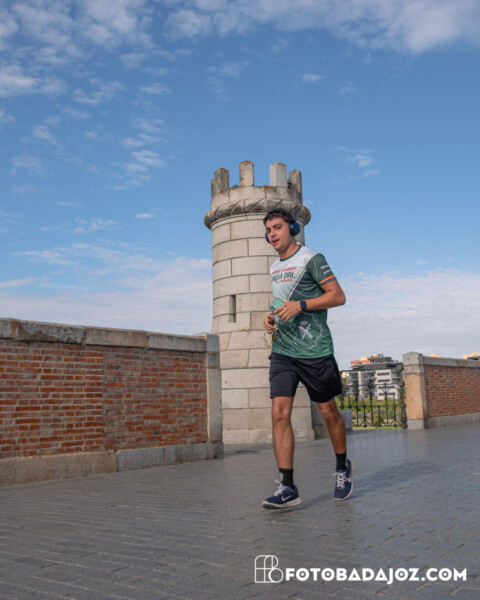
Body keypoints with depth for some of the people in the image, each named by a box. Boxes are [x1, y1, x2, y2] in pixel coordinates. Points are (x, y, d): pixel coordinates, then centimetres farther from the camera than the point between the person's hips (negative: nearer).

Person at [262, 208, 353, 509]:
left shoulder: (311, 258, -5)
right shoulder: (275, 267, 17)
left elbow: (338, 296, -10)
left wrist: (300, 305, -21)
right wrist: (272, 317, 9)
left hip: (314, 350, -5)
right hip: (282, 351, 6)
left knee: (329, 411, 8)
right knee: (280, 413, -9)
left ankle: (343, 467, 33)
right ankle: (287, 487, -7)